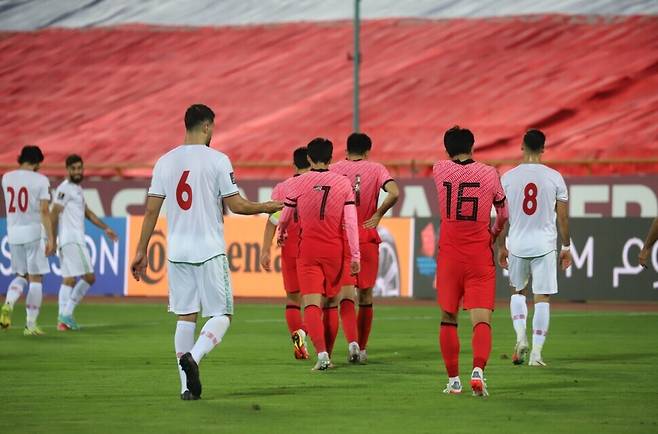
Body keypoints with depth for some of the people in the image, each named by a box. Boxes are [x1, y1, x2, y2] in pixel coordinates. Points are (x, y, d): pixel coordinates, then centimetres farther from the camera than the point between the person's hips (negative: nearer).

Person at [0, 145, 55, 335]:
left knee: (21, 276, 19)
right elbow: (44, 211, -13)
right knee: (35, 279, 5)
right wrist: (51, 239, -12)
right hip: (34, 232, -4)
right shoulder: (40, 180, -8)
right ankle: (31, 324, 4)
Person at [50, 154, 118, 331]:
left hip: (71, 241, 10)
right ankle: (67, 313, -10)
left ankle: (63, 319, 5)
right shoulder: (65, 189, -10)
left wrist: (105, 228, 23)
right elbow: (54, 214, -14)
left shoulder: (77, 189, 20)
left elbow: (87, 212, 28)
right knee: (89, 277, -9)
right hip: (72, 241, -10)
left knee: (69, 280, 7)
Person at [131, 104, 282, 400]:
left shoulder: (165, 161, 6)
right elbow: (235, 205, -5)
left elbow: (151, 210, 5)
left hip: (177, 252, 4)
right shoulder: (217, 160, -6)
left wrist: (141, 251, 10)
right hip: (210, 251, -4)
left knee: (185, 317, 9)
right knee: (221, 315, 4)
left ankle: (187, 386, 5)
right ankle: (193, 356, -22)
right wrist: (266, 207, 12)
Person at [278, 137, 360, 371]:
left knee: (312, 304, -7)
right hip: (334, 250, 2)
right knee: (330, 303, 16)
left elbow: (285, 216, 12)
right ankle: (326, 353, 17)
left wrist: (280, 232, 35)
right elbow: (350, 222, -3)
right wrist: (355, 255, 0)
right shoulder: (343, 183, 1)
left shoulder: (298, 183, -1)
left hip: (308, 249, -2)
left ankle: (321, 353, -25)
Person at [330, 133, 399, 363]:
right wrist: (378, 215, -5)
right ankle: (362, 349, 19)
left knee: (346, 294, -5)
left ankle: (352, 342, -28)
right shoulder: (376, 169, 1)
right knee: (366, 296, 13)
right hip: (367, 240, 0)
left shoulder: (334, 169, 3)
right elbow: (394, 193, -16)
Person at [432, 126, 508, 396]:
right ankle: (478, 369, -28)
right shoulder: (489, 174, -3)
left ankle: (453, 380, 14)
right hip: (480, 258, -1)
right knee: (481, 320, -6)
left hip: (449, 256, 1)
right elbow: (503, 214, 12)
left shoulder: (439, 171, -3)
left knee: (448, 319, 13)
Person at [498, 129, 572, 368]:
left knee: (517, 291, 21)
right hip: (544, 245, -1)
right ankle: (536, 352, 0)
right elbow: (563, 216, 0)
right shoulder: (554, 177, -4)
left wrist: (501, 247, 13)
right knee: (542, 298, 4)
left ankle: (521, 336, 1)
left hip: (517, 244, 1)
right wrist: (566, 246, 11)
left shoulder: (508, 177, -2)